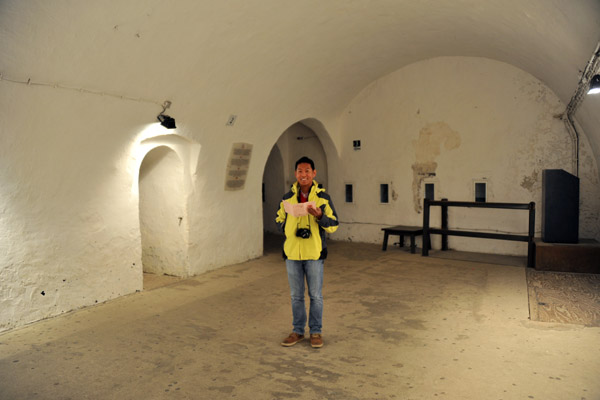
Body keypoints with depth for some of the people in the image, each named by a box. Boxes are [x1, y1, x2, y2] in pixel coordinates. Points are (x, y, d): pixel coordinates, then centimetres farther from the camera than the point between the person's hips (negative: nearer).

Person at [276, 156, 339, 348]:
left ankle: (316, 332, 24)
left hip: (314, 253, -2)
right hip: (292, 253, 3)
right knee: (296, 296, 14)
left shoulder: (323, 197, -3)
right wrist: (290, 230, -2)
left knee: (316, 296, 7)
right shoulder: (287, 198, 5)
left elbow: (334, 225, -4)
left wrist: (319, 215, -21)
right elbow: (279, 220, 16)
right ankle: (298, 331, 29)